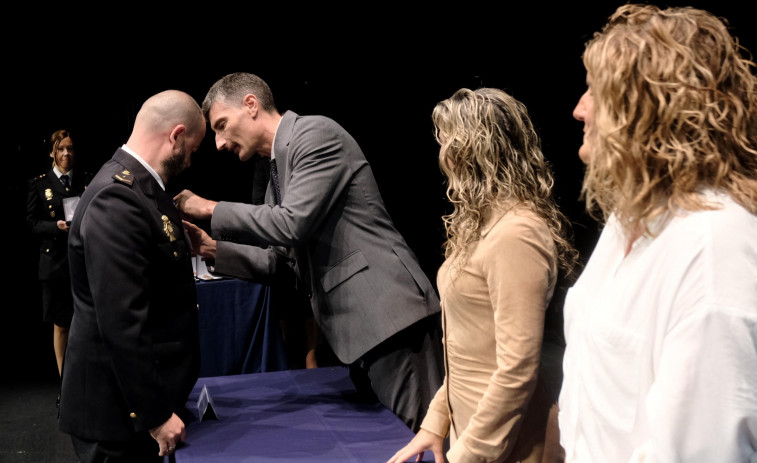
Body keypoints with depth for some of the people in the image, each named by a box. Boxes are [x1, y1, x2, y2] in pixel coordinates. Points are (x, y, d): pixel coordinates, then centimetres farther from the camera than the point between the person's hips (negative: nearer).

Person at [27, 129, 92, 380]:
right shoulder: (39, 184, 5)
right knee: (61, 325, 7)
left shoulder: (88, 180, 9)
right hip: (56, 262, -1)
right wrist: (56, 226, -15)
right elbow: (32, 222, 2)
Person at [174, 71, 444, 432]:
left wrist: (210, 210, -6)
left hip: (388, 314, -10)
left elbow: (292, 223, -17)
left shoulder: (316, 133, -6)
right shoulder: (279, 165, 22)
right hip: (358, 326, 10)